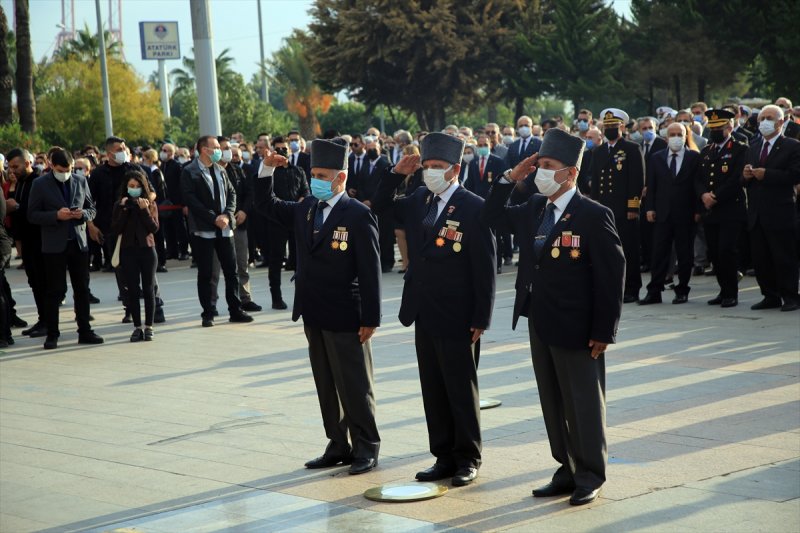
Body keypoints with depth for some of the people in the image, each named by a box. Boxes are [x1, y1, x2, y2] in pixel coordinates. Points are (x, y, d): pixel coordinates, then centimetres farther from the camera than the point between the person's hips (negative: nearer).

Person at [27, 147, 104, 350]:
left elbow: (92, 209, 13)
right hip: (54, 245, -3)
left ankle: (85, 331, 14)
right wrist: (56, 215, -19)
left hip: (79, 242, 3)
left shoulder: (80, 181, 7)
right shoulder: (40, 184, -3)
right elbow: (32, 215, -5)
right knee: (54, 291, 0)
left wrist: (82, 214, -10)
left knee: (82, 289, 7)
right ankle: (52, 334, 6)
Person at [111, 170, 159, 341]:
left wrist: (144, 210, -16)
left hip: (147, 250, -1)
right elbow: (115, 229, -4)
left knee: (148, 289, 3)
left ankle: (148, 327, 8)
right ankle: (137, 327, 5)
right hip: (128, 250, 1)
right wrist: (124, 210, -12)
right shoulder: (120, 204, 4)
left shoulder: (150, 203, 2)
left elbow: (154, 228, -6)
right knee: (132, 290, 1)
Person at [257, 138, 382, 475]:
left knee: (354, 386, 3)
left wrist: (370, 319, -15)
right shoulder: (305, 209, 8)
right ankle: (338, 446, 23)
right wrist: (267, 170, 4)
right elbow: (270, 206, 21)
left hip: (345, 319, -7)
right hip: (314, 317, 7)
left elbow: (370, 270, -13)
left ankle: (366, 448, 14)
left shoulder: (358, 215, -12)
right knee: (326, 386, 13)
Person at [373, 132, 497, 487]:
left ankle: (468, 458, 17)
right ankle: (444, 456, 22)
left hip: (457, 318, -6)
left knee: (461, 390, 5)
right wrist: (396, 174, 5)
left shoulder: (474, 208, -12)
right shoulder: (418, 201, 8)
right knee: (433, 391, 12)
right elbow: (380, 208, 22)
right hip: (424, 315, 7)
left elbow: (485, 269, -12)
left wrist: (480, 320, -13)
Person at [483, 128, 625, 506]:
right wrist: (510, 178, 5)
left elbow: (612, 275, -14)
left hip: (576, 329, -7)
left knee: (583, 404, 4)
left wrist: (604, 331, -15)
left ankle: (590, 477, 17)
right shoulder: (534, 209, 8)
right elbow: (494, 218, 19)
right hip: (540, 325, 7)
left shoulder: (594, 215, -13)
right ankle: (567, 470, 25)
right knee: (552, 403, 14)